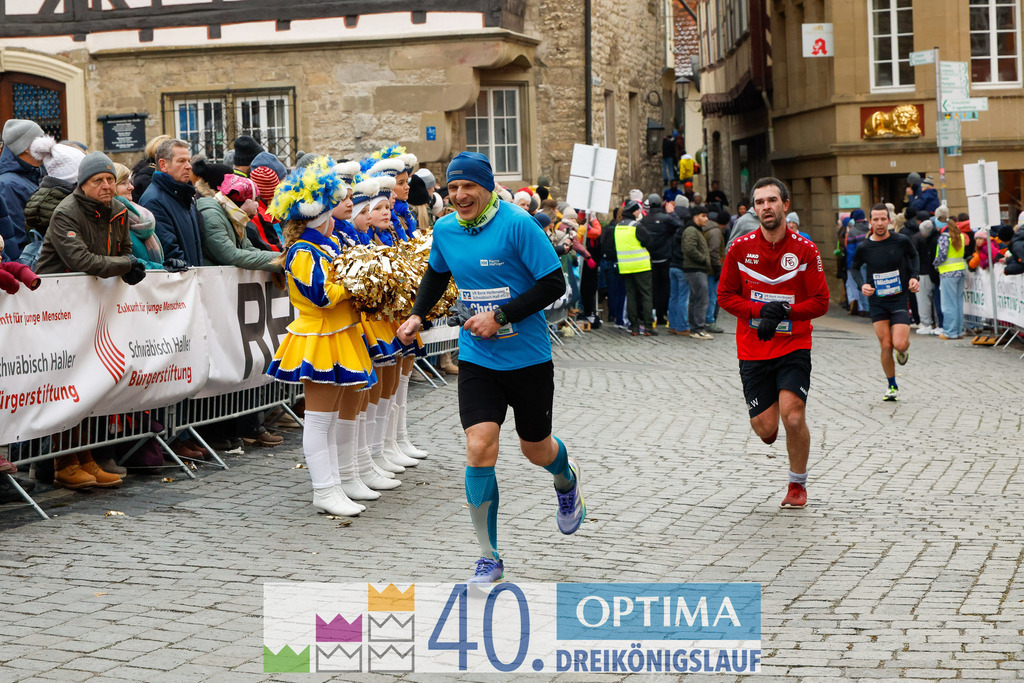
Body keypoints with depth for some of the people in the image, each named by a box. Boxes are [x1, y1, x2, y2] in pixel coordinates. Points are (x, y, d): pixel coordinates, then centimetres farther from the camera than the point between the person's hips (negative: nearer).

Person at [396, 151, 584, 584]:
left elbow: (554, 284, -16)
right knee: (479, 449, -12)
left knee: (536, 450, 13)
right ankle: (489, 559, 0)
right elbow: (436, 274, 22)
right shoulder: (444, 230, 1)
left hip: (528, 358, -3)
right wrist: (417, 316, 7)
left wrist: (500, 316, -22)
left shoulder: (517, 225, -16)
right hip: (476, 360, 3)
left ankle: (567, 478, 53)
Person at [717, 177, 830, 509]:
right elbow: (725, 295, 3)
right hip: (753, 350, 1)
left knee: (793, 418, -16)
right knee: (765, 428, -3)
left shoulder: (806, 250, -5)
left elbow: (820, 302, -4)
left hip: (794, 347, -1)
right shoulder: (740, 248, -2)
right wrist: (760, 310, -13)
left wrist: (784, 311, -18)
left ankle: (798, 484, 8)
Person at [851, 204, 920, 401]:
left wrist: (915, 276, 0)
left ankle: (904, 349, 24)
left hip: (900, 298, -1)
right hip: (877, 302, 1)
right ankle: (892, 387, 18)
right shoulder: (864, 247, -6)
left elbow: (913, 256, 14)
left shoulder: (901, 241, -7)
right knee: (886, 346, 0)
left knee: (899, 344, -15)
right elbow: (854, 267, 12)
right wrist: (862, 284, -6)